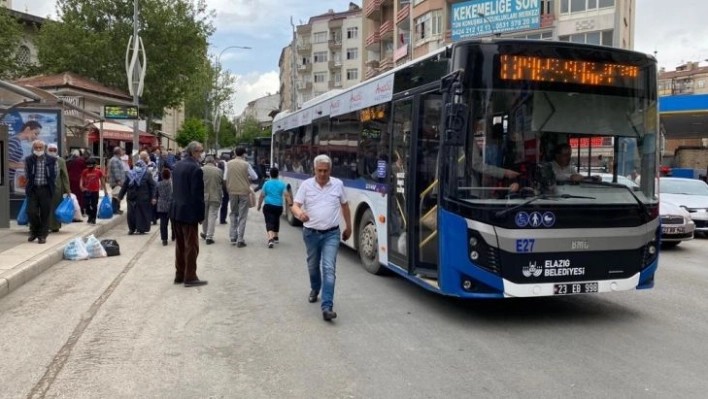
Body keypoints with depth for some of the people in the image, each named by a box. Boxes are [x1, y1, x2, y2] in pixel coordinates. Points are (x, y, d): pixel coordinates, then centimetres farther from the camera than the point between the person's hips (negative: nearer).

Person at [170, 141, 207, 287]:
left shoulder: (177, 165, 8)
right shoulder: (195, 169, -18)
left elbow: (175, 188, 13)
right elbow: (197, 195, -18)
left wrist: (177, 204, 18)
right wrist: (201, 215, -11)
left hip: (176, 211, 8)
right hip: (189, 212, -8)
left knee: (180, 245, 16)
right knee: (191, 246, 1)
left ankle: (179, 275, 23)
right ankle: (190, 278, 6)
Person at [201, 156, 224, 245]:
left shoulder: (201, 170, -6)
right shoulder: (219, 171, -3)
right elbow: (223, 184, 3)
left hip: (203, 196, 1)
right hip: (215, 197, -1)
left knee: (204, 216, 18)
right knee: (212, 217, 1)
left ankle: (205, 233, 33)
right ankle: (209, 237, -3)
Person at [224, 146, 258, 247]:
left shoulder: (229, 164, 0)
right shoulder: (246, 164, -8)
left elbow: (225, 178, 3)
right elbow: (255, 177, -2)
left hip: (232, 192, 3)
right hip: (244, 192, -3)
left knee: (233, 214, 17)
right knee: (242, 216, 2)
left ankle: (233, 238, 16)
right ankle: (240, 240, -1)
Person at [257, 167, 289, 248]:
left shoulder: (267, 183, 0)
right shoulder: (282, 184, 1)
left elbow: (262, 196, 1)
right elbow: (287, 195, -5)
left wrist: (259, 205, 11)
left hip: (268, 206, -2)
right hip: (278, 206, 2)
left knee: (269, 222, -7)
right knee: (276, 221, 24)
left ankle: (270, 239, -29)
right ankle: (275, 238, 36)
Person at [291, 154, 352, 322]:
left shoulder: (338, 184, -1)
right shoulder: (306, 185, -4)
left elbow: (345, 206, 11)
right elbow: (295, 205, -8)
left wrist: (348, 227, 17)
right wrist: (299, 213, -32)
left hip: (331, 234, -1)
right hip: (311, 233, 2)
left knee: (329, 269, -13)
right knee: (313, 266, 20)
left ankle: (327, 307, -15)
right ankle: (315, 289, 50)